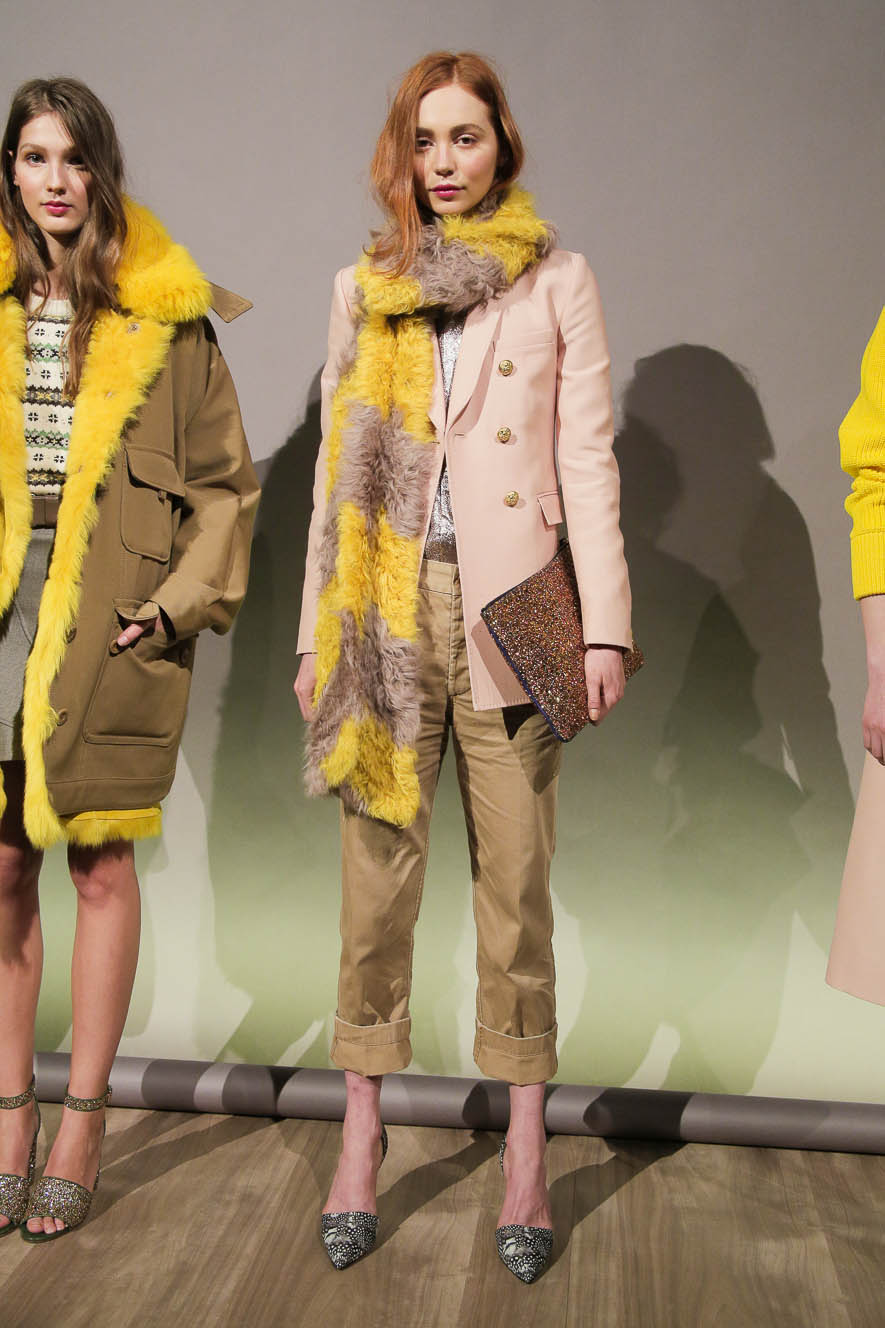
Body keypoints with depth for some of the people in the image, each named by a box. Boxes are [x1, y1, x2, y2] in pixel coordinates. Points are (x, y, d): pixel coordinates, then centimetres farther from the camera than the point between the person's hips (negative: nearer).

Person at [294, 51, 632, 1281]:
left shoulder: (558, 281, 9)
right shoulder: (363, 288, 15)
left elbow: (587, 458, 3)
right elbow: (337, 468, 13)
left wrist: (605, 625, -5)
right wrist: (316, 634, 8)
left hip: (507, 607, -2)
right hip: (388, 610, 2)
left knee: (515, 881, 1)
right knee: (377, 876, 4)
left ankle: (526, 1154, 14)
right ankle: (362, 1133, 17)